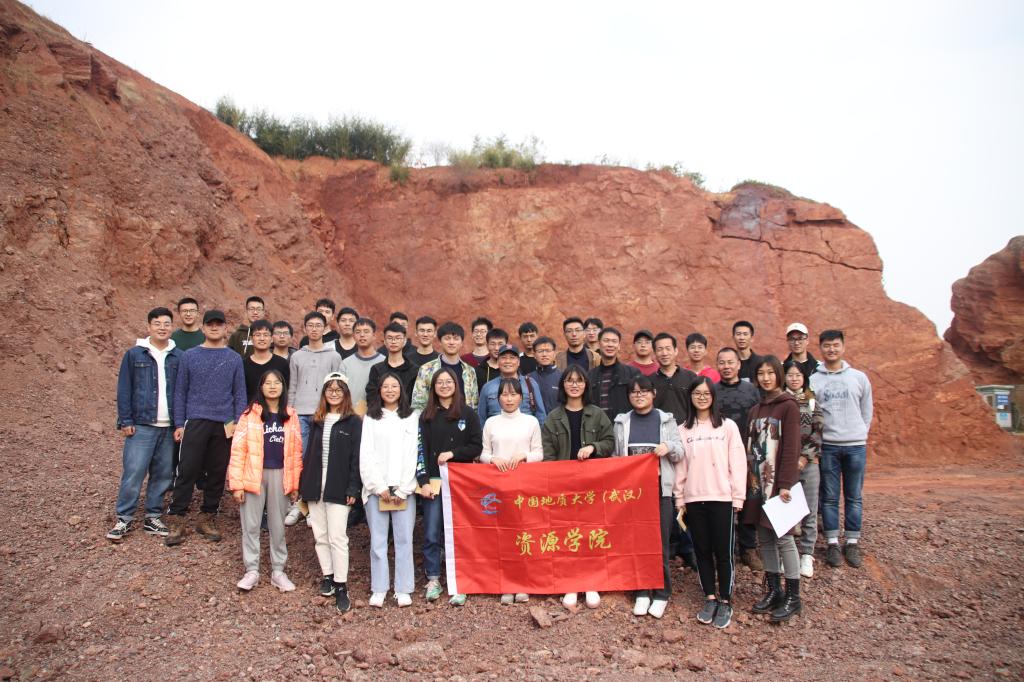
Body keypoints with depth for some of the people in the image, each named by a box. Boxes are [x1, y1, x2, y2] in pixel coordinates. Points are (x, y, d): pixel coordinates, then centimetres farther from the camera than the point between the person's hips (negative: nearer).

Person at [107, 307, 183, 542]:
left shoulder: (179, 357, 5)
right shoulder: (134, 354, 1)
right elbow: (124, 390, 2)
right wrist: (125, 421, -4)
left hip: (169, 427, 2)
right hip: (141, 425, -2)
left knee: (163, 475, 8)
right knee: (133, 473, -5)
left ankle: (153, 518, 20)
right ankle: (124, 519, 9)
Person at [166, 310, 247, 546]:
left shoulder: (234, 358, 7)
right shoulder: (189, 356, 6)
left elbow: (240, 394, 7)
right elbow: (180, 392, 6)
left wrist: (237, 422, -4)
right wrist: (179, 424, 1)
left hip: (225, 425, 1)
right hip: (196, 422, -1)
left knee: (217, 473, 6)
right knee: (187, 471, -4)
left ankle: (207, 518, 18)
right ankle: (176, 520, 4)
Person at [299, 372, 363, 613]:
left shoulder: (353, 422, -3)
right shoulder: (317, 421, 12)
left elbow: (356, 457, -7)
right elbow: (309, 453, 13)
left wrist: (353, 489, -13)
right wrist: (303, 485, 7)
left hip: (338, 489, -5)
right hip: (315, 487, 5)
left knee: (337, 537, -5)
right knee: (320, 535, 11)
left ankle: (341, 587, 2)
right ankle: (327, 576, 26)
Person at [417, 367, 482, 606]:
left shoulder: (468, 413, 4)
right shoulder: (427, 416, 7)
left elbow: (477, 447, 1)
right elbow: (420, 450, 1)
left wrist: (452, 454, -12)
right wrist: (423, 481, -8)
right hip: (433, 481, 1)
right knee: (431, 534, 3)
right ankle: (433, 580, 17)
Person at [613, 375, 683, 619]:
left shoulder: (666, 420, 5)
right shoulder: (622, 422, 8)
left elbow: (680, 454, 4)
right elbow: (617, 457, 11)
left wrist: (669, 446, -17)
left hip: (660, 490, -1)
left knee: (660, 542, 0)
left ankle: (661, 593, 14)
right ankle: (642, 592, 18)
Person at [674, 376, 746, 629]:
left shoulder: (728, 426, 0)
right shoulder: (683, 430, 7)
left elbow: (738, 463, -2)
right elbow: (680, 466, 8)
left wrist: (738, 497, -5)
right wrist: (679, 498, 6)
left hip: (722, 498, -2)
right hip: (694, 499, 3)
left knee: (723, 551, 2)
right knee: (702, 550, 9)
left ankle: (725, 602, 15)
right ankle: (710, 599, 21)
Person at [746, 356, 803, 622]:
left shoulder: (788, 406, -7)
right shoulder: (754, 410, 14)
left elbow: (791, 448, -13)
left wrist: (786, 484, -18)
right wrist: (748, 480, 6)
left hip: (779, 483, -6)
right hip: (757, 482, 6)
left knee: (783, 537, -1)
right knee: (764, 538, 10)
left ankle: (793, 597, 9)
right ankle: (773, 590, 22)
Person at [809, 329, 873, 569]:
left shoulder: (859, 377, 6)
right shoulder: (813, 380, 1)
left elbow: (867, 411, 13)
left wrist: (860, 434, 9)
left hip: (856, 445, 1)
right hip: (827, 446, -1)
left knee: (853, 497, 7)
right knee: (829, 497, 4)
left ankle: (852, 543, 18)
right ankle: (832, 543, 13)